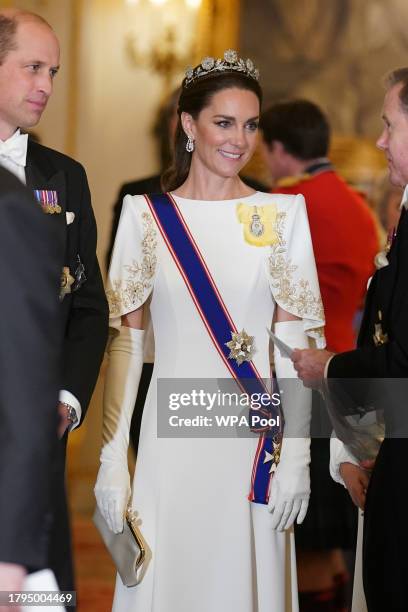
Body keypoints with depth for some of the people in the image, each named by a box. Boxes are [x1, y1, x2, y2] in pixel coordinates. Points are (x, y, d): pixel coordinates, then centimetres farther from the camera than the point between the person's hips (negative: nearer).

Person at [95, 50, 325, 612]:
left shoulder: (283, 214, 2)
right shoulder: (146, 216, 2)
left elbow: (295, 341, 0)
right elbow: (125, 339, 1)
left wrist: (296, 454, -8)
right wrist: (112, 458, -4)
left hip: (254, 440, 0)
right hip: (171, 443, 0)